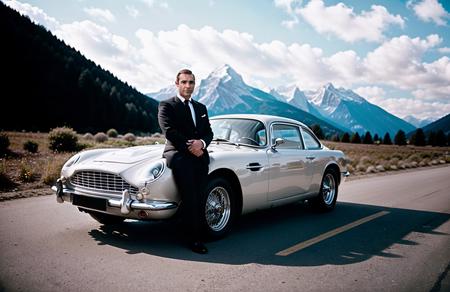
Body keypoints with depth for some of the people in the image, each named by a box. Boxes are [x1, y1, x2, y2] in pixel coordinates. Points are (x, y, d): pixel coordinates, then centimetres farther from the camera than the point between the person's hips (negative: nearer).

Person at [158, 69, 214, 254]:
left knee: (200, 197, -8)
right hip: (178, 154, -5)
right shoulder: (166, 105, 7)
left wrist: (201, 143, -6)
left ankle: (198, 235, -2)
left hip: (200, 155, 5)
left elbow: (209, 132, 15)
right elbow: (169, 131, -6)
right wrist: (189, 147, -11)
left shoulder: (201, 108, 24)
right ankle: (194, 238, -12)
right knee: (189, 197, -18)